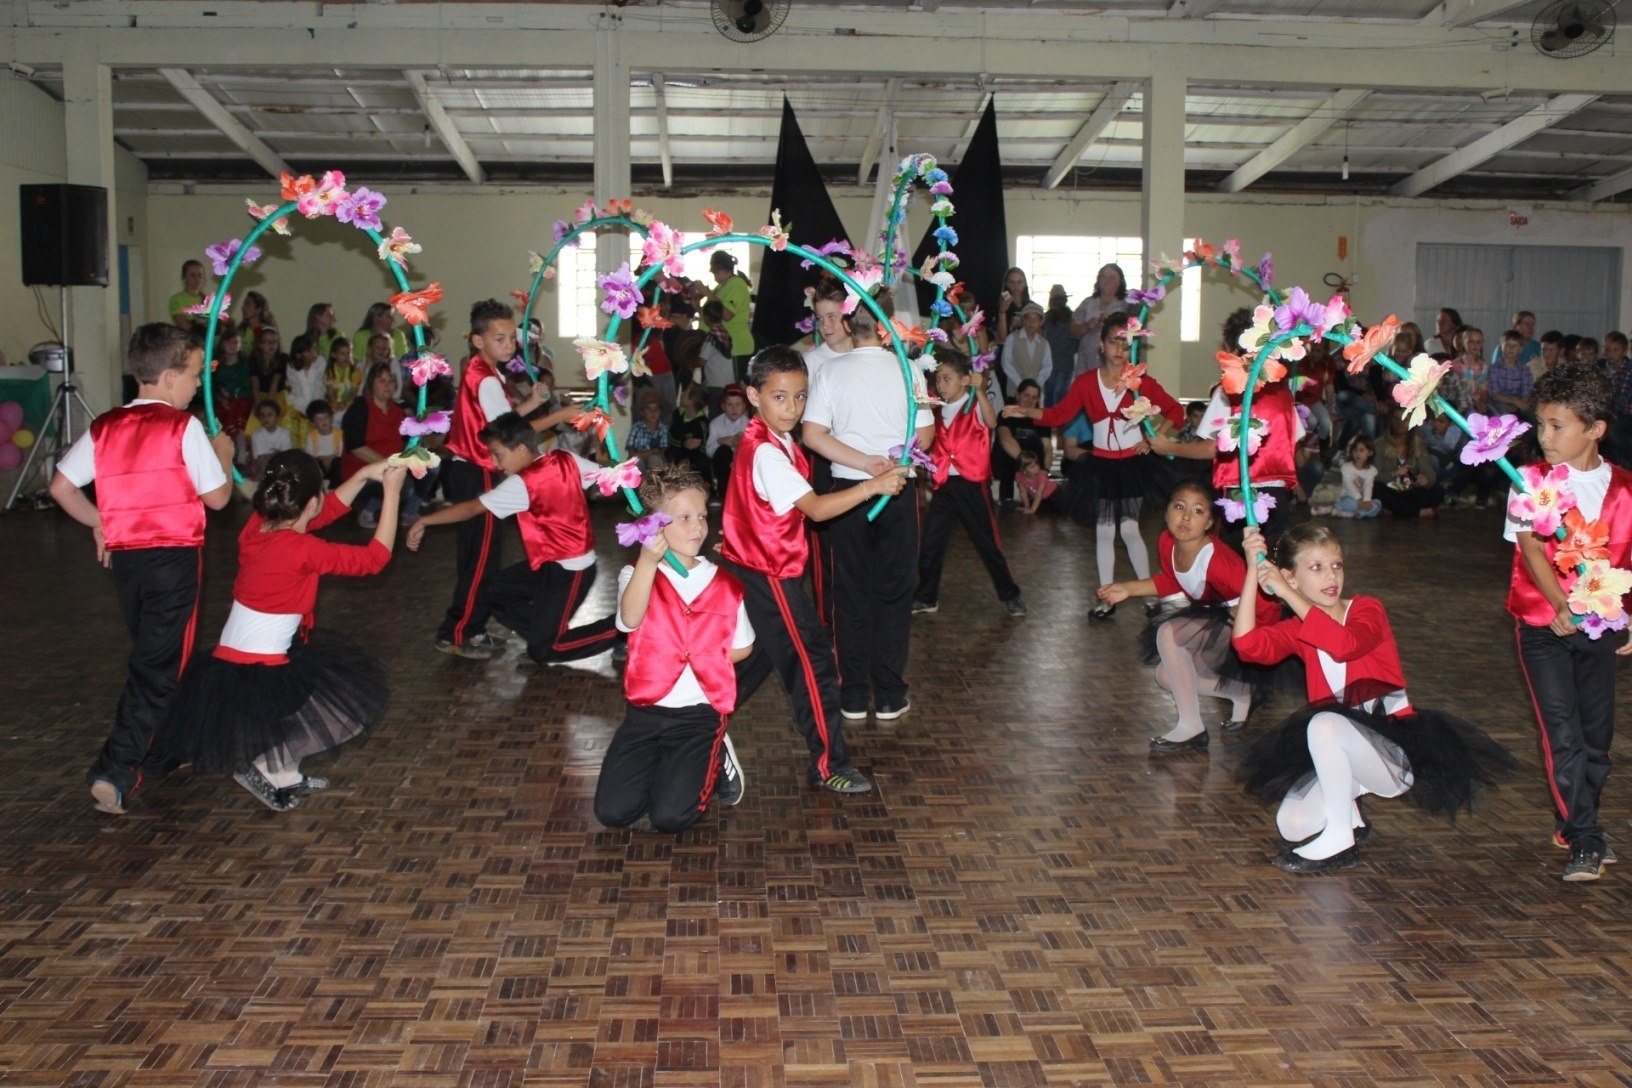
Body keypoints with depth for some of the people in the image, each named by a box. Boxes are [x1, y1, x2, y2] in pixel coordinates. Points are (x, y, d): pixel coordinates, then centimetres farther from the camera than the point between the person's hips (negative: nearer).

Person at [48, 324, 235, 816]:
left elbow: (61, 486, 8)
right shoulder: (184, 427, -10)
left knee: (151, 656, 21)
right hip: (174, 556, -6)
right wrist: (224, 455, 10)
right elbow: (217, 497, -6)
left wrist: (98, 523, 19)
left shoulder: (104, 427, 6)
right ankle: (115, 771, -8)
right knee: (158, 667, -1)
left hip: (124, 556, 6)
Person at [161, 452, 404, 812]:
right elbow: (375, 557, -11)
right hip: (258, 684, -8)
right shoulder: (302, 550, -20)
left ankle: (284, 772, 20)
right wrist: (391, 492, -6)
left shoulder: (256, 527, 2)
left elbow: (326, 512, 18)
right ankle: (266, 767, 2)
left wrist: (364, 475, 14)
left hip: (224, 670, 8)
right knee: (359, 687, 4)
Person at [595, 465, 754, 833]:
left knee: (670, 817, -16)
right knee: (612, 811, -9)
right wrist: (648, 561, -37)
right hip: (647, 710, 1)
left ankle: (716, 759, 14)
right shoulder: (637, 574, -2)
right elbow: (630, 619, -25)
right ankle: (665, 765, 20)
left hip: (701, 712, -1)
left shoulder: (725, 585, 2)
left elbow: (742, 647, 13)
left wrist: (706, 660, -4)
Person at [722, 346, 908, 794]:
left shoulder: (770, 440, 6)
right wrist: (873, 485, -35)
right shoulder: (766, 453, -25)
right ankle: (829, 764, 7)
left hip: (758, 569, 10)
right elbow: (816, 508, -32)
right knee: (812, 660, -3)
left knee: (763, 652, 23)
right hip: (769, 575, -10)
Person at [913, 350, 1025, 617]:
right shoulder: (937, 411, 9)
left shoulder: (975, 406, -7)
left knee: (988, 543, 3)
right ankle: (926, 597, 20)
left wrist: (980, 391, -38)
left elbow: (991, 422, -28)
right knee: (930, 543, 7)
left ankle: (1010, 595, 17)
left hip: (972, 484, -5)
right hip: (944, 485, 5)